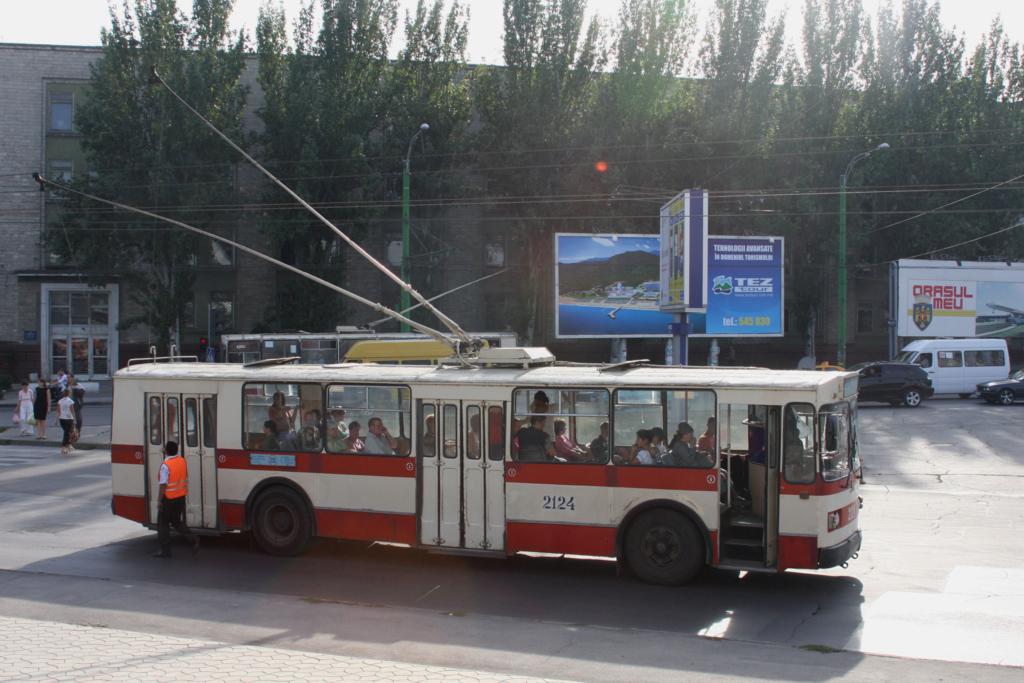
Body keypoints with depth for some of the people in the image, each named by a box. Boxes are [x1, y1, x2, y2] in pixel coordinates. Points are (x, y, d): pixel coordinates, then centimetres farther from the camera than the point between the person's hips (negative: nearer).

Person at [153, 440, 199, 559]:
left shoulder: (165, 465, -19)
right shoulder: (183, 461, 2)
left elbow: (163, 485, -19)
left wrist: (159, 500, -15)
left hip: (168, 498, -7)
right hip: (180, 497, 7)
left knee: (162, 524, 7)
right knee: (177, 521, 18)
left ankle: (165, 550, 10)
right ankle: (193, 540, 2)